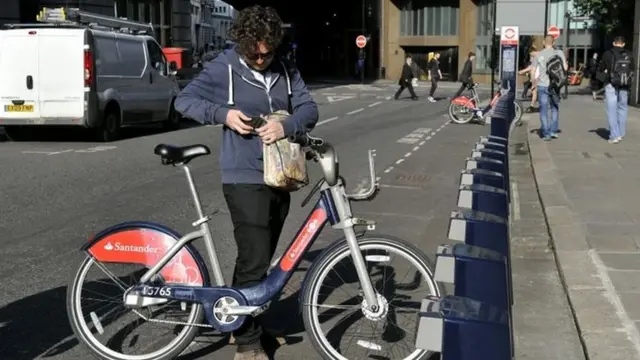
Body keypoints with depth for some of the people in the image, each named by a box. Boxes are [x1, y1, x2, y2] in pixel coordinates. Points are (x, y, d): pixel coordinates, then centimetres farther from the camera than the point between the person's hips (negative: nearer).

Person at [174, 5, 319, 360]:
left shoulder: (285, 71, 7)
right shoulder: (224, 68, -5)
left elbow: (309, 108, 2)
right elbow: (184, 100, -4)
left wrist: (286, 125, -18)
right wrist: (223, 113, -18)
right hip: (245, 179, -5)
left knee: (260, 257, 15)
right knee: (254, 261, -8)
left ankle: (243, 323, 33)